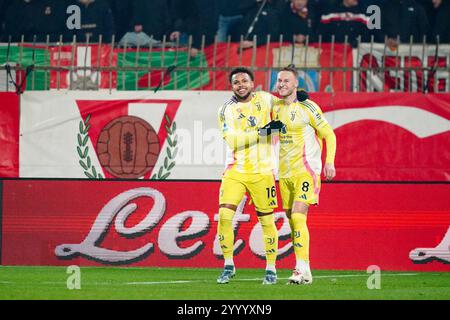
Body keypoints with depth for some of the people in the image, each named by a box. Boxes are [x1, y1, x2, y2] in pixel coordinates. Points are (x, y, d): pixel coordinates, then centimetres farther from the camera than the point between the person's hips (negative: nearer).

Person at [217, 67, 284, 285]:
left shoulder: (264, 99, 4)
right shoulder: (226, 110, 1)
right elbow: (233, 141, -13)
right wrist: (264, 131, -19)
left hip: (262, 172, 0)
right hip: (235, 171, 0)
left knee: (267, 221, 4)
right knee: (224, 216, -11)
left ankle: (271, 269, 17)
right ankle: (228, 266, 3)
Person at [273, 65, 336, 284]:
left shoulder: (307, 107, -9)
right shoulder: (276, 108, 10)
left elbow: (329, 134, -6)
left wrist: (329, 162, -16)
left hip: (306, 171, -7)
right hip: (284, 173, 7)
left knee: (298, 217, -18)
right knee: (292, 221, 6)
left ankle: (303, 269, -18)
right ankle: (303, 272, 12)